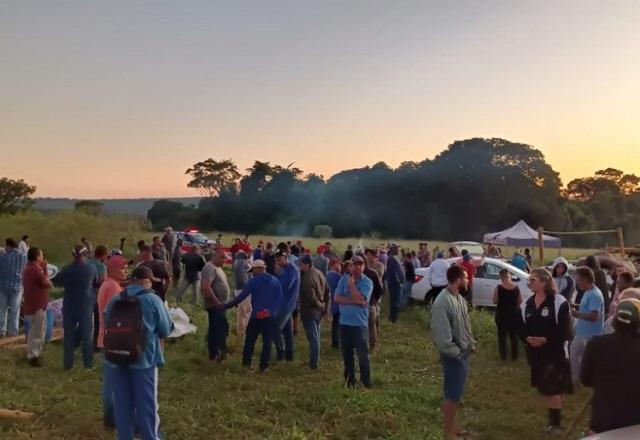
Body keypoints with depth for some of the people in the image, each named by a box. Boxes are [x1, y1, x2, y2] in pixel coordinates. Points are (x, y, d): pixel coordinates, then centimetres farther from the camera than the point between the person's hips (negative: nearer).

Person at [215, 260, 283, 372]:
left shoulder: (253, 281, -6)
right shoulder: (275, 281, 5)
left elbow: (240, 297, -8)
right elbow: (281, 300, 2)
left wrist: (225, 306, -2)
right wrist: (275, 311, 11)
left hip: (256, 316, -2)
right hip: (271, 317, 2)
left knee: (250, 340, 13)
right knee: (267, 342, 7)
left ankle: (246, 363, 19)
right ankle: (264, 366, 7)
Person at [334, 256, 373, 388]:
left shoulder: (367, 282, -7)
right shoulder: (343, 280, 3)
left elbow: (360, 299, -21)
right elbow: (337, 298, -8)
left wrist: (351, 284, -13)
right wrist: (355, 302, -16)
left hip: (360, 324, -4)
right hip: (344, 323, 4)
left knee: (363, 355, -3)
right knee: (347, 355, 13)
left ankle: (366, 384, 9)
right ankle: (349, 382, 27)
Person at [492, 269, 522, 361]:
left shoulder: (498, 288, -14)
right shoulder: (516, 287, -5)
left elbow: (495, 301, -9)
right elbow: (520, 301, 2)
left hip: (502, 314, -3)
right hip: (514, 313, 3)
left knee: (502, 335, 9)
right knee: (513, 335, 15)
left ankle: (503, 356, 13)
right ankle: (514, 356, 20)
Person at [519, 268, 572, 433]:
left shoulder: (559, 302, -12)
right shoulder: (526, 304, 6)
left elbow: (564, 330, -14)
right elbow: (522, 327, 8)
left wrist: (546, 340, -23)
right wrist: (527, 338, -13)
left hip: (555, 352, -6)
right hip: (535, 353, 6)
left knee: (553, 388, -5)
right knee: (544, 388, 15)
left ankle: (556, 423, 8)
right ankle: (552, 419, 31)